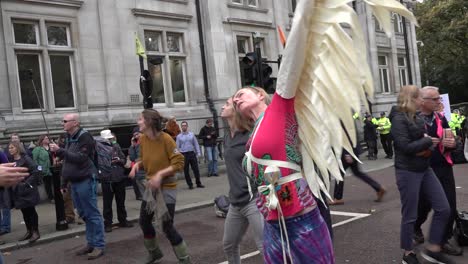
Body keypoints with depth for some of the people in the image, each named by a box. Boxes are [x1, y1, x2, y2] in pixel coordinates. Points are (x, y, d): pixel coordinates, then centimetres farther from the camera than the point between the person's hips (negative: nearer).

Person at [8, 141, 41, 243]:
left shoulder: (25, 158, -10)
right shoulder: (12, 161, 10)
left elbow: (36, 171, -15)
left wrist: (27, 183, -17)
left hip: (27, 189, -6)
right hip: (18, 191, 6)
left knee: (31, 210, -1)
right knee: (24, 211, 12)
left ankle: (35, 232, 7)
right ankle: (29, 231, 22)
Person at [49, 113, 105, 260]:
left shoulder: (84, 137, -10)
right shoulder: (69, 139, 16)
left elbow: (80, 158, -20)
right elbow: (67, 162, 20)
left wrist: (60, 151, -19)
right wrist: (64, 183, 20)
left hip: (85, 181, -9)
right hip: (74, 182, 9)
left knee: (92, 214, -4)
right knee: (84, 214, 12)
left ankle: (99, 245, 2)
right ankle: (91, 243, 21)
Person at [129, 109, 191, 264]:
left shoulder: (165, 138, -21)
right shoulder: (142, 139, -1)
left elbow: (179, 163, -20)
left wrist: (160, 174, -28)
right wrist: (137, 165, -7)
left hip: (167, 187, -7)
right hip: (150, 186, 7)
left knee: (167, 227, -6)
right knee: (144, 221, 16)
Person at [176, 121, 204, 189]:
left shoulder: (192, 134, 7)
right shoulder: (179, 136, 3)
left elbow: (196, 144, 7)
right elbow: (177, 147, 4)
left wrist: (198, 152, 0)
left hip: (192, 153, 1)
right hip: (184, 155, -1)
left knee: (196, 169, 2)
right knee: (186, 171, 4)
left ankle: (198, 183, 14)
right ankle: (190, 184, 14)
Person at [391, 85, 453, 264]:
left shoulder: (417, 118, 11)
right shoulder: (399, 119, -14)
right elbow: (406, 146, -22)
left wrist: (428, 142, -3)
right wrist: (428, 141, -11)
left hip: (425, 169, 8)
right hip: (408, 172, -8)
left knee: (443, 209, 7)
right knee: (409, 215, 3)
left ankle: (432, 250, 20)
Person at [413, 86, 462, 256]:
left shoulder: (441, 118, 7)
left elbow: (451, 141, 15)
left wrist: (452, 143, -7)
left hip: (444, 168, 5)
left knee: (450, 206, 5)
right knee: (423, 205, 10)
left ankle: (444, 241, 22)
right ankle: (416, 229, 40)